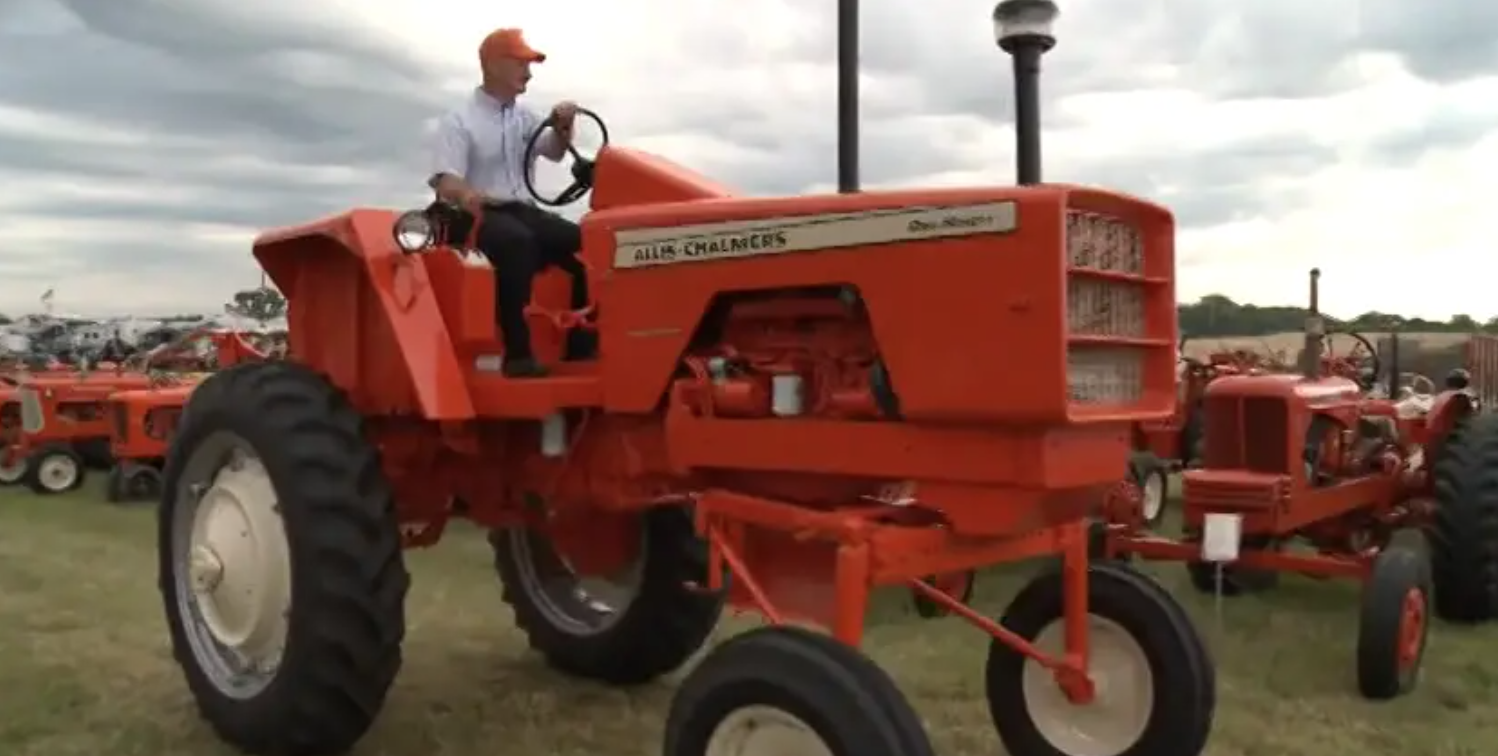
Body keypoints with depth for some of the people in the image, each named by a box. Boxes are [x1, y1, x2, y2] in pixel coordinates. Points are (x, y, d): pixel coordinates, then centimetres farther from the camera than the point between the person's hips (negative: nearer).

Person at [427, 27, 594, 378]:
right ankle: (518, 353, -40)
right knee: (518, 241, -40)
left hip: (523, 211, 6)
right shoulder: (458, 121, -2)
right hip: (482, 214, -6)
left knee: (586, 245, -18)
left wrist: (562, 127, -1)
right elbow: (444, 181, -13)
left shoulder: (525, 117, 16)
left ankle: (581, 346, -17)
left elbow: (553, 152, 23)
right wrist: (465, 194, -39)